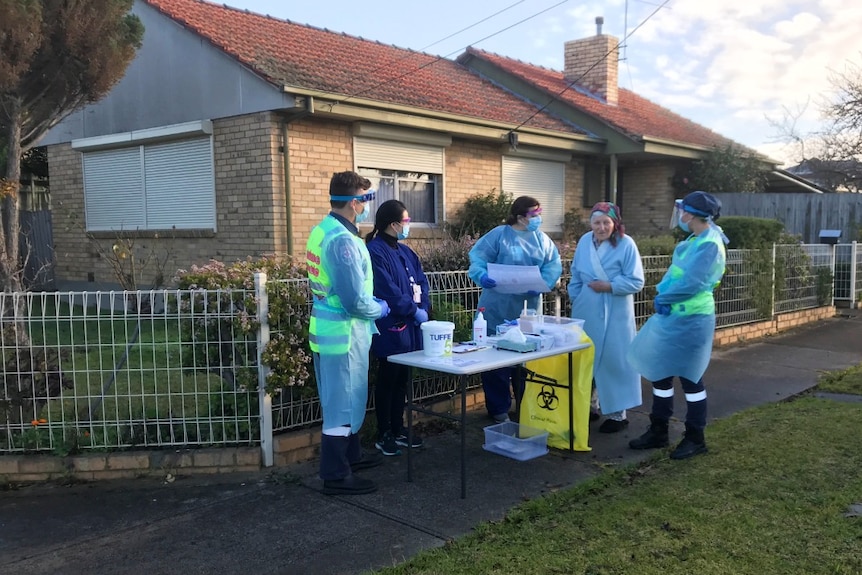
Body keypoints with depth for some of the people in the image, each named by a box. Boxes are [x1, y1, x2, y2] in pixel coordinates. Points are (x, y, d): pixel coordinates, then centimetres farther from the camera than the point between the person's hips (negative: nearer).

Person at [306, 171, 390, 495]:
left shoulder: (322, 230, 7)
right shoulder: (343, 240, -23)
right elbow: (356, 300, -25)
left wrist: (371, 303, 16)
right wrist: (380, 309, -5)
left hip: (328, 329, 10)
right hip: (344, 333, -10)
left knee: (343, 400, 22)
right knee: (343, 404, 1)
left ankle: (350, 455, 38)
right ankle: (336, 477, 11)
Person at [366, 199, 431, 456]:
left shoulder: (405, 252, 14)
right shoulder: (375, 251, -14)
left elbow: (421, 281, 10)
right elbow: (387, 291, -21)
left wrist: (424, 309, -7)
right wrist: (413, 310, -15)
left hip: (410, 327, 8)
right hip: (390, 328, -8)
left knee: (402, 379, 15)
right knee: (387, 380, 2)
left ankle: (398, 429, 26)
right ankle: (383, 435, 14)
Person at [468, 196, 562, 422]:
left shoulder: (542, 239, 7)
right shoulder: (499, 235, -7)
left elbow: (553, 265, 2)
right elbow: (477, 258, -11)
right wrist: (482, 276, -31)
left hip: (528, 309, 5)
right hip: (498, 310, -5)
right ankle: (499, 409, 13)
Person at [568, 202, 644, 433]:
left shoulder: (626, 244, -10)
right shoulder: (585, 241, 5)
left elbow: (636, 282, -10)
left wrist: (609, 286, -18)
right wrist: (575, 300, 10)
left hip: (615, 314, -5)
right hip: (587, 312, 5)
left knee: (613, 359, -1)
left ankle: (617, 413, 9)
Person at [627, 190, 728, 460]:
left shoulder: (710, 244, -19)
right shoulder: (695, 239, 12)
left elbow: (690, 284, -25)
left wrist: (661, 298, -11)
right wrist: (663, 295, -4)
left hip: (690, 320, -10)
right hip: (673, 316, 10)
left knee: (689, 378, 2)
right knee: (660, 372, 14)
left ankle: (696, 438, 17)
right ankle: (658, 431, 26)